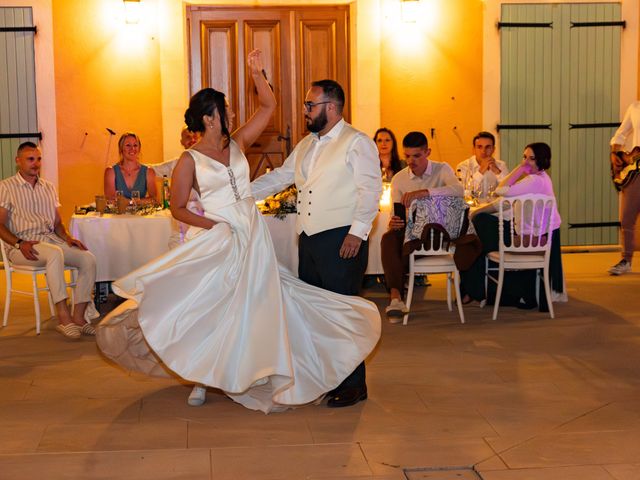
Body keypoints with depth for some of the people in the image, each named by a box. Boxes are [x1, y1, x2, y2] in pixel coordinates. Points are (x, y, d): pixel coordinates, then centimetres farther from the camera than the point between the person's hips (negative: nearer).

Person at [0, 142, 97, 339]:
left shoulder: (48, 187, 20)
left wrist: (67, 237, -1)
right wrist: (20, 244, -20)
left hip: (51, 239, 6)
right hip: (22, 246, -6)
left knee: (88, 258, -19)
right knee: (55, 253, -38)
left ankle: (78, 317, -21)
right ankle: (64, 317, -39)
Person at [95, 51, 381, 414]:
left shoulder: (238, 144, 7)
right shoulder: (190, 160, -5)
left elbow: (269, 106, 10)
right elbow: (178, 208, -4)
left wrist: (257, 73, 1)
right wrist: (212, 226, -15)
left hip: (253, 236, 4)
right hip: (216, 240, -4)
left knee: (252, 304, 6)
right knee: (211, 305, -2)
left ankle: (249, 373, 18)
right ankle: (201, 376, 14)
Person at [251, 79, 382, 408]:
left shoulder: (357, 143, -7)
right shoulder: (306, 145, 18)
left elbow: (370, 191, -14)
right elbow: (280, 177, 21)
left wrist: (357, 232, -21)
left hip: (342, 240, -9)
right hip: (309, 239, 9)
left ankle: (352, 385, 5)